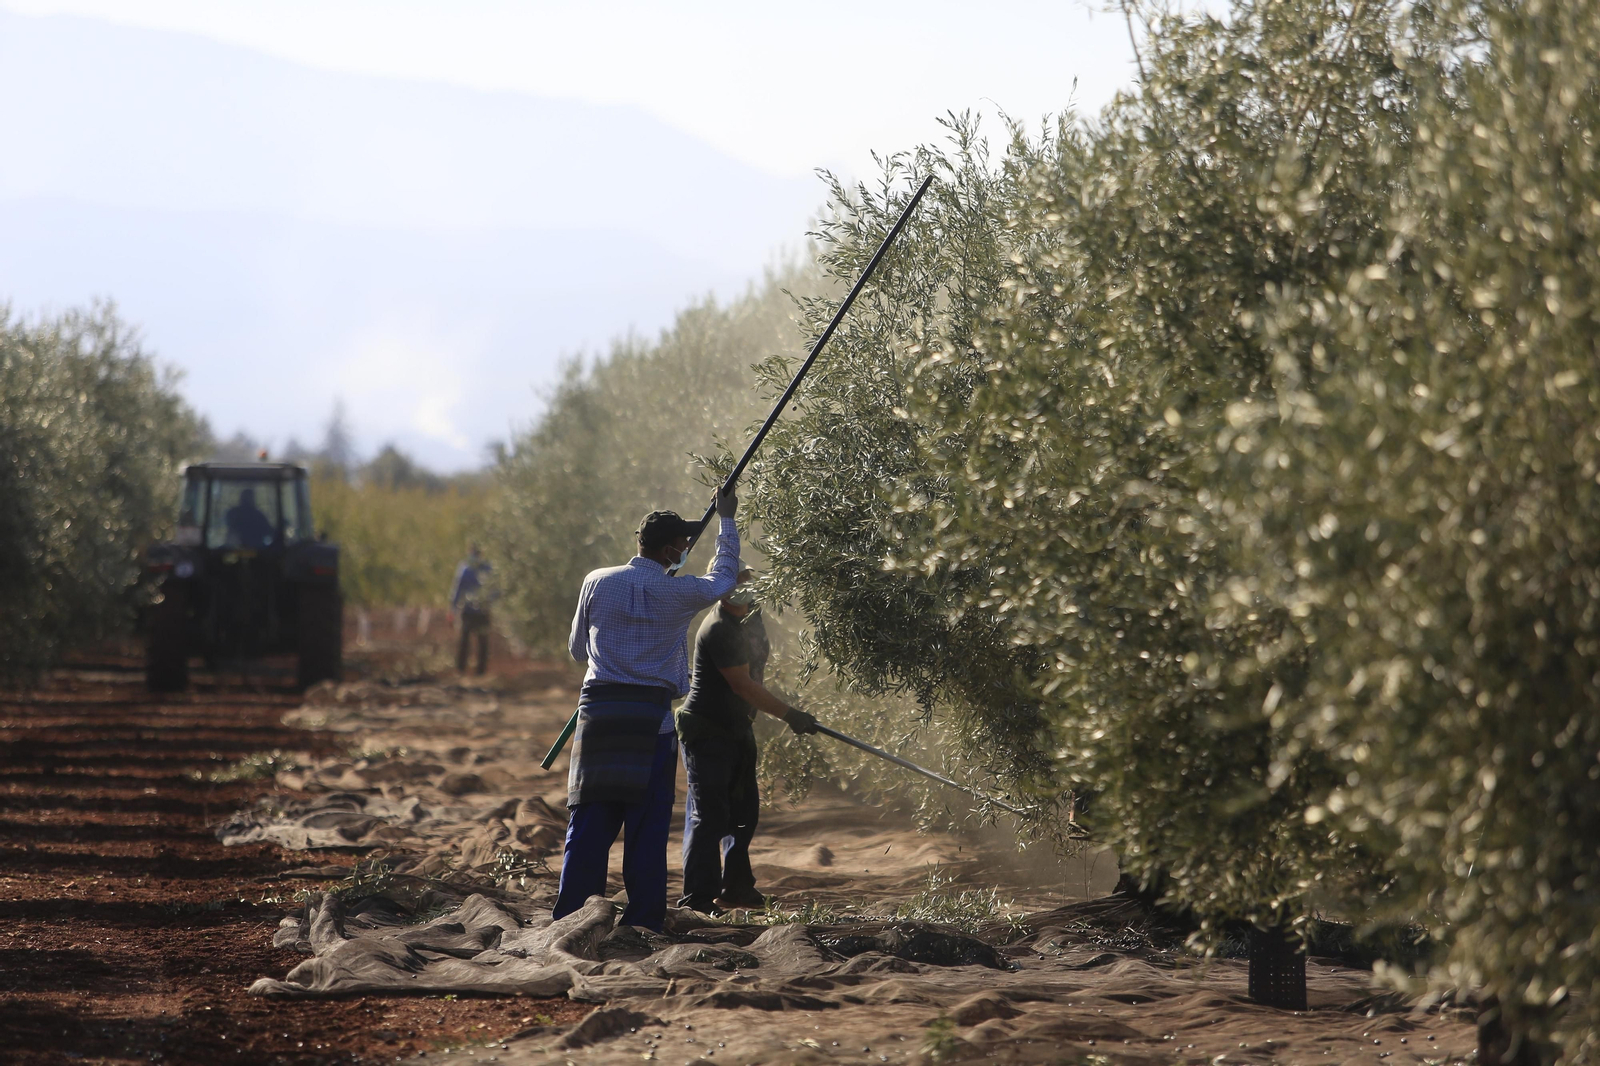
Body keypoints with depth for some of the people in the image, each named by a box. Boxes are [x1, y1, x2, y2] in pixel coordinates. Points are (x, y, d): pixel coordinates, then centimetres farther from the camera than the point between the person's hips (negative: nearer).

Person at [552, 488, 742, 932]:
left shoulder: (597, 583, 4)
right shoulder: (678, 592, -2)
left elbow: (577, 648, 15)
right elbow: (723, 576, 19)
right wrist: (726, 519, 32)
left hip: (599, 709, 3)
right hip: (652, 716, -3)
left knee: (590, 821, 4)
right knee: (648, 824, 3)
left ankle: (570, 918, 3)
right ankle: (643, 922, 3)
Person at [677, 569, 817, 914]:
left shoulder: (753, 614, 6)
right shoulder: (718, 630, -23)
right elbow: (742, 684, -24)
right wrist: (789, 714, -21)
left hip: (739, 729, 9)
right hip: (707, 730, -9)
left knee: (744, 810, 15)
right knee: (709, 814, -10)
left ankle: (736, 888, 26)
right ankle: (697, 898, -8)